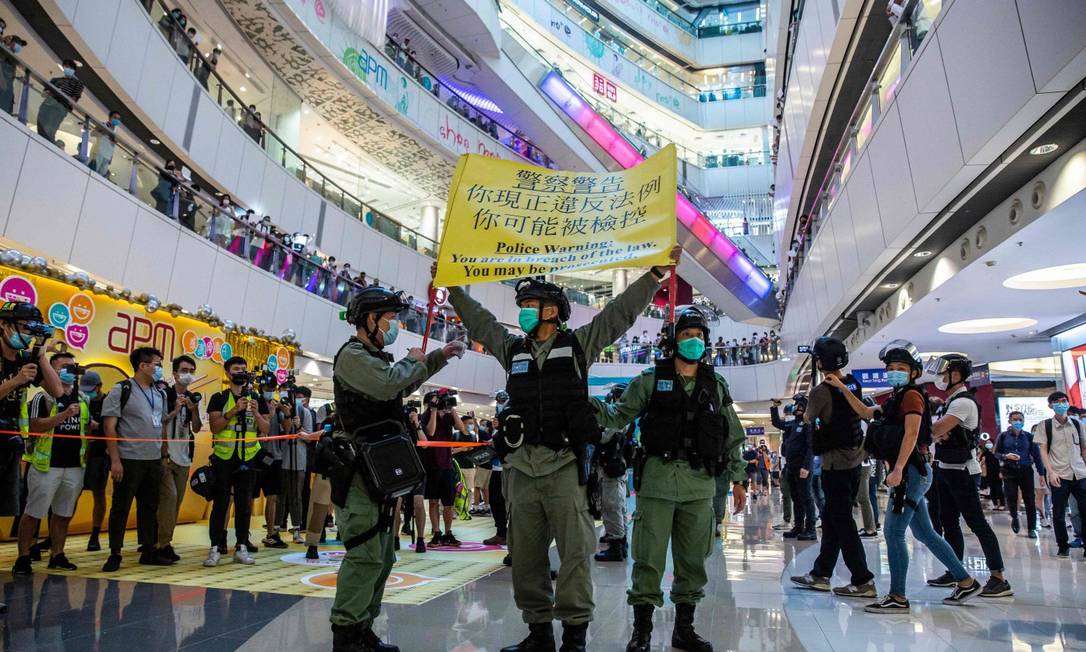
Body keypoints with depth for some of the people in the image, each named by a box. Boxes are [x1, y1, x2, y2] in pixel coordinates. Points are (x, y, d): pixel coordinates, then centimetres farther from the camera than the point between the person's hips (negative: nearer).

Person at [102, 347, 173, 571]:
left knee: (149, 507, 12)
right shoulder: (122, 390, -6)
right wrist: (115, 460, -15)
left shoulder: (160, 394, 13)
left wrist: (163, 454, 12)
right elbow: (109, 427, -10)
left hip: (154, 460, 6)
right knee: (121, 508, 2)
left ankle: (148, 551, 21)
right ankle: (115, 554, 13)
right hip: (129, 460, -6)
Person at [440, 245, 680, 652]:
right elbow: (478, 321, 26)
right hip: (522, 465, 5)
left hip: (565, 464, -4)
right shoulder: (513, 348, 16)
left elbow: (621, 310, 3)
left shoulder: (579, 343, 5)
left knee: (574, 552, -1)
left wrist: (656, 272, 0)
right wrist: (453, 286, 29)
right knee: (526, 555, 10)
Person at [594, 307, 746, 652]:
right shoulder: (651, 379, 4)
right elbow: (619, 416, 2)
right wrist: (588, 402, -15)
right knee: (648, 558, -1)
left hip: (700, 483, 3)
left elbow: (732, 438, 16)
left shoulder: (716, 386, 12)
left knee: (693, 558, 10)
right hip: (657, 478, -3)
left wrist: (737, 479, 14)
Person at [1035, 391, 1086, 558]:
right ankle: (1062, 547, 13)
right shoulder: (1045, 426, 1)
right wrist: (1051, 472, -11)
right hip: (1059, 476, -2)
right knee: (1059, 513, 0)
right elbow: (1043, 451, -2)